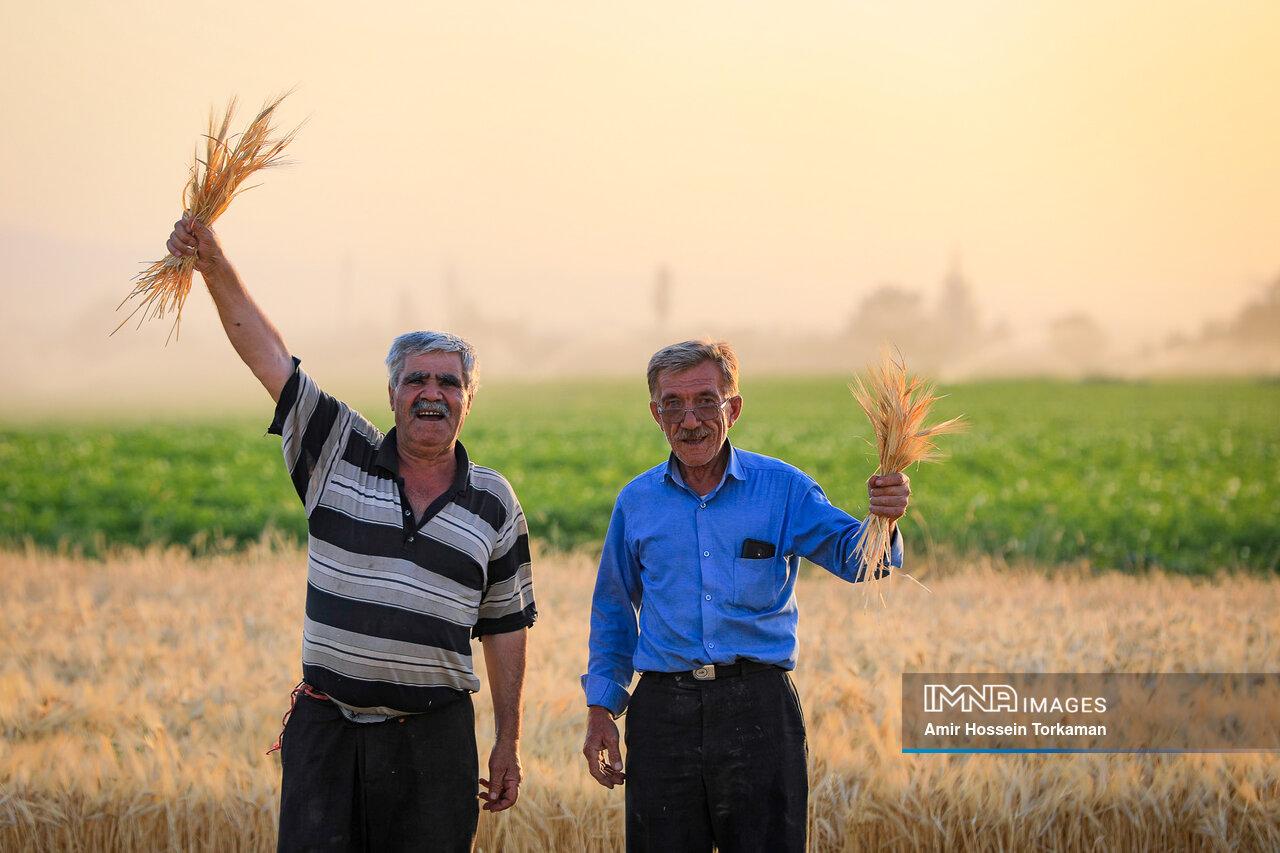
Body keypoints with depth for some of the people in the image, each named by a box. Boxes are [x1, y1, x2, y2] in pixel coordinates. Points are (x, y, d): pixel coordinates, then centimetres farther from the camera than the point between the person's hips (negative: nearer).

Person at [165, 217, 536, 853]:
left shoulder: (494, 502, 7)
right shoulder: (341, 456, 4)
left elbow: (504, 627, 11)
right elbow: (269, 355, -3)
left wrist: (507, 744, 10)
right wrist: (215, 266, -14)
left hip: (435, 740, 1)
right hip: (327, 728, -1)